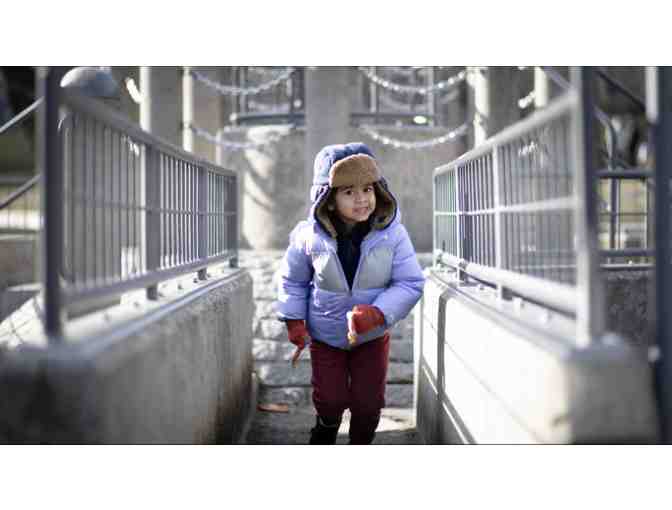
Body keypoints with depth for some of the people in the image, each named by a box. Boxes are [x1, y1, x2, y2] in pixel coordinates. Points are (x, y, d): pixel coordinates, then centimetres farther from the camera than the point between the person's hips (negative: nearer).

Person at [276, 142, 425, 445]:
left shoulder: (392, 234, -23)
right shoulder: (311, 236, -21)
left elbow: (410, 283, -20)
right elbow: (292, 279, -3)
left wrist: (377, 313, -33)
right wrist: (294, 320, -6)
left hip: (373, 335, 0)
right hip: (325, 336, 0)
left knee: (368, 402, 10)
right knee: (330, 401, 9)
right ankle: (321, 444, 40)